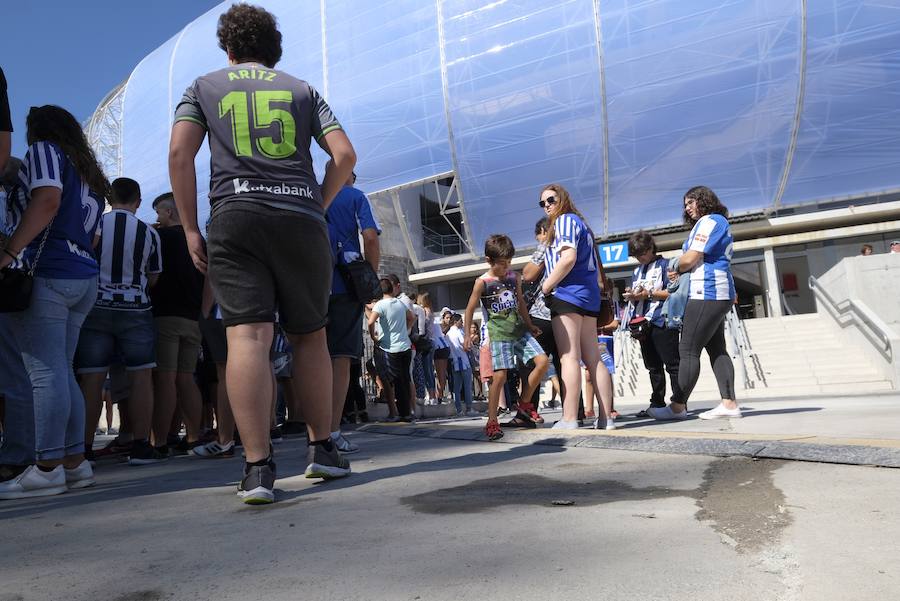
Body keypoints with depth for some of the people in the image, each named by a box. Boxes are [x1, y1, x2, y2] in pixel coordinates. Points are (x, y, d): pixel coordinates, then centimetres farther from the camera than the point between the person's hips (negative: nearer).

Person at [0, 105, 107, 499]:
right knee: (61, 371, 9)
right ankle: (74, 462, 9)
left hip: (44, 273, -8)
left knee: (45, 372, -10)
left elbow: (47, 201, -15)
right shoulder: (90, 173, 26)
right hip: (84, 278, 8)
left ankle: (47, 469, -9)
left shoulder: (45, 151, 4)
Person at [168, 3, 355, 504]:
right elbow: (345, 154, 8)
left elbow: (180, 153, 4)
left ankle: (258, 467, -15)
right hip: (302, 218, 1)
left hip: (236, 217, -1)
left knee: (248, 336, -9)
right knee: (311, 336, 9)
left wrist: (190, 228, 5)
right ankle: (323, 449, 14)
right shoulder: (302, 89, 20)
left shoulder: (204, 87, 18)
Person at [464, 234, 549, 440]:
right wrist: (467, 335, -3)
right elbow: (470, 309, 0)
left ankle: (523, 407, 9)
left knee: (542, 361, -7)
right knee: (500, 376, -13)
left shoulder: (514, 278, 8)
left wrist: (530, 325, 22)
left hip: (519, 330, 5)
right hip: (499, 335, -5)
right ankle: (492, 422, -1)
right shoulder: (482, 282, -6)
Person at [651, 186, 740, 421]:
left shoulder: (709, 221, -7)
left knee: (688, 350, -10)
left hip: (706, 293, -11)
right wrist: (681, 271, 6)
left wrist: (675, 268, 5)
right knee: (716, 349, 8)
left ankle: (678, 407, -8)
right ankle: (729, 403, 5)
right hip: (718, 294, 11)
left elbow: (690, 259, -15)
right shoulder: (719, 223, 25)